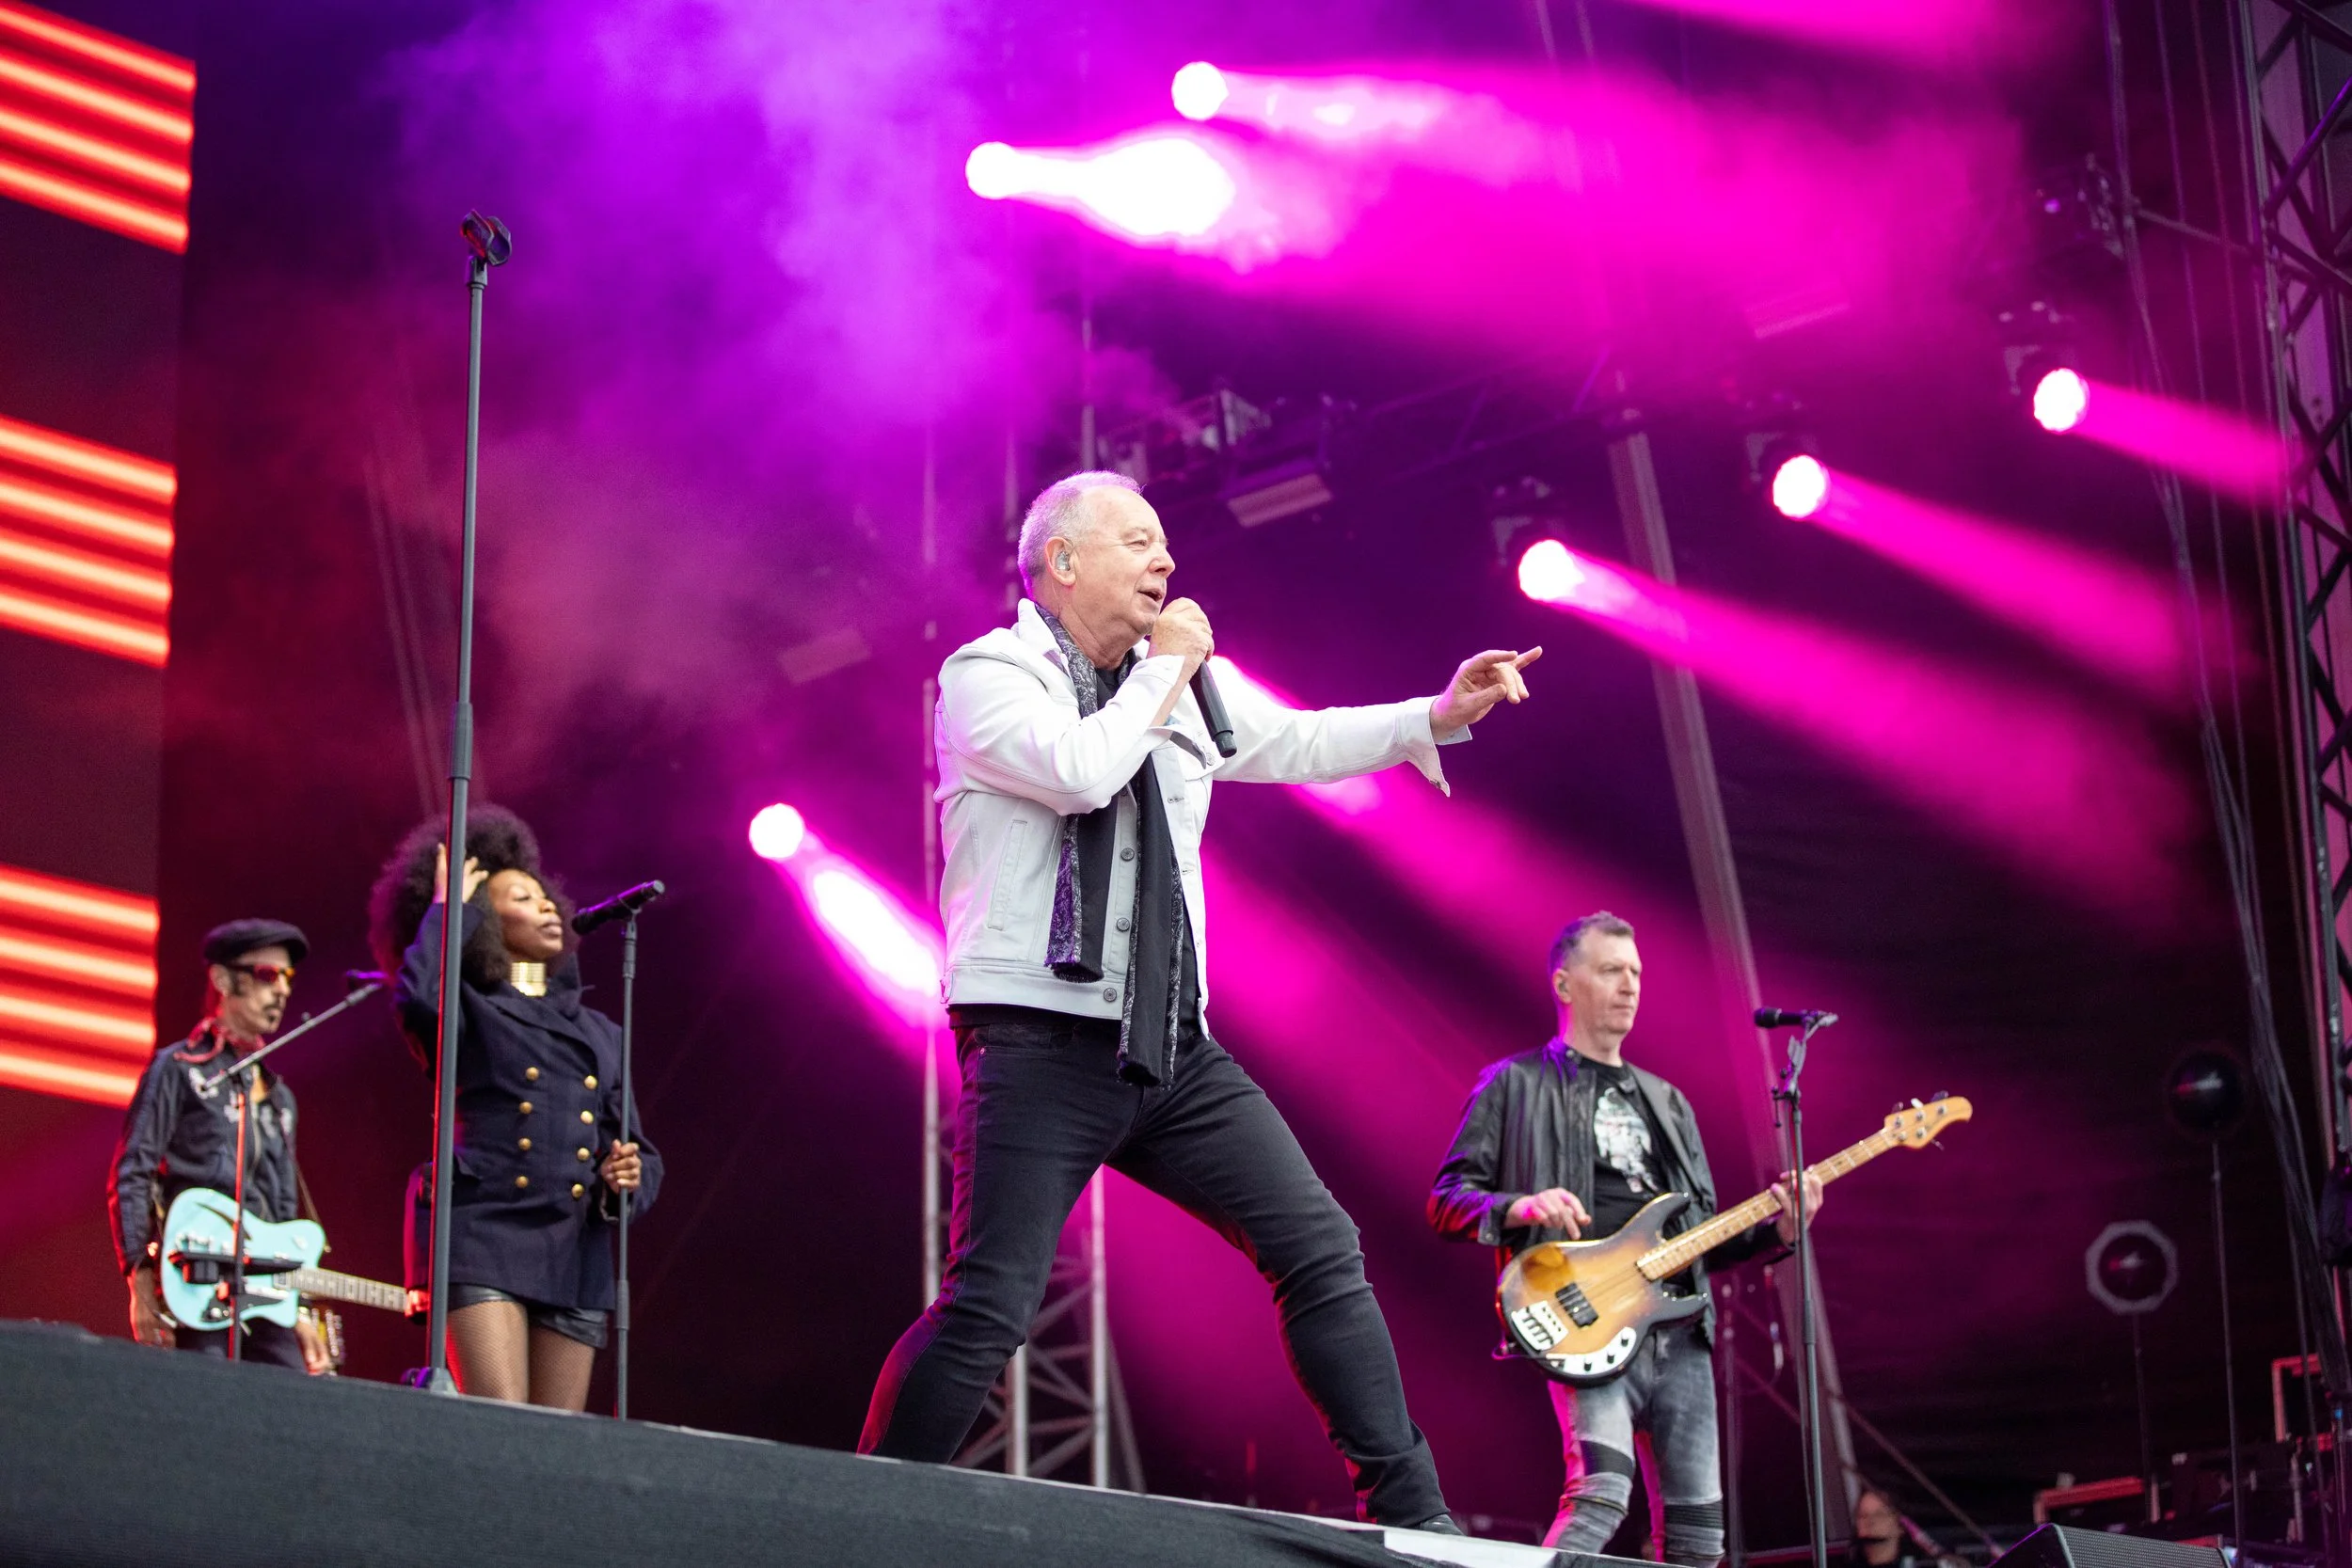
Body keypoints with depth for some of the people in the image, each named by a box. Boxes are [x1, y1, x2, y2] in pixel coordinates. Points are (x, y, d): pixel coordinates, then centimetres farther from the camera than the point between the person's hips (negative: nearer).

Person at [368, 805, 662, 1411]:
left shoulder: (600, 1034, 24)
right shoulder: (469, 1014, 9)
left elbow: (639, 1150, 23)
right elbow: (419, 994, -16)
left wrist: (629, 1176, -2)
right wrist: (446, 907, 0)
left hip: (577, 1252, 5)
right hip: (481, 1233, -5)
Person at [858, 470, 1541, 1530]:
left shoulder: (1179, 685, 19)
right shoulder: (986, 676, -2)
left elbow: (1298, 742, 29)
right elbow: (1079, 769, -20)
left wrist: (1440, 715, 18)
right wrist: (1165, 669, -6)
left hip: (1173, 1047, 7)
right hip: (1044, 1042, -7)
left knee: (1322, 1251, -1)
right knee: (991, 1305, -16)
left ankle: (1411, 1515, 2)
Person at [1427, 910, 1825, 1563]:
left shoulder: (1667, 1102, 26)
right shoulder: (1515, 1085, 8)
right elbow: (1446, 1202, 2)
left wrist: (1774, 1230, 5)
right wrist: (1521, 1207, -18)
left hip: (1680, 1332, 6)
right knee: (1601, 1491, -29)